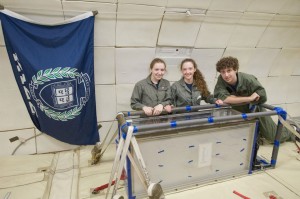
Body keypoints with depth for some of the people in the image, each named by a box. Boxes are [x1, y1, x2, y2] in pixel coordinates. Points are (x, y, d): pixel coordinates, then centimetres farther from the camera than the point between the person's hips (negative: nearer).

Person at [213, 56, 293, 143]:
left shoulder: (247, 79, -30)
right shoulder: (221, 80, -25)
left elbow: (262, 97, -28)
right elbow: (223, 98, -38)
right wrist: (249, 98, -37)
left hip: (255, 111, -2)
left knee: (275, 137, 11)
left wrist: (232, 98, -30)